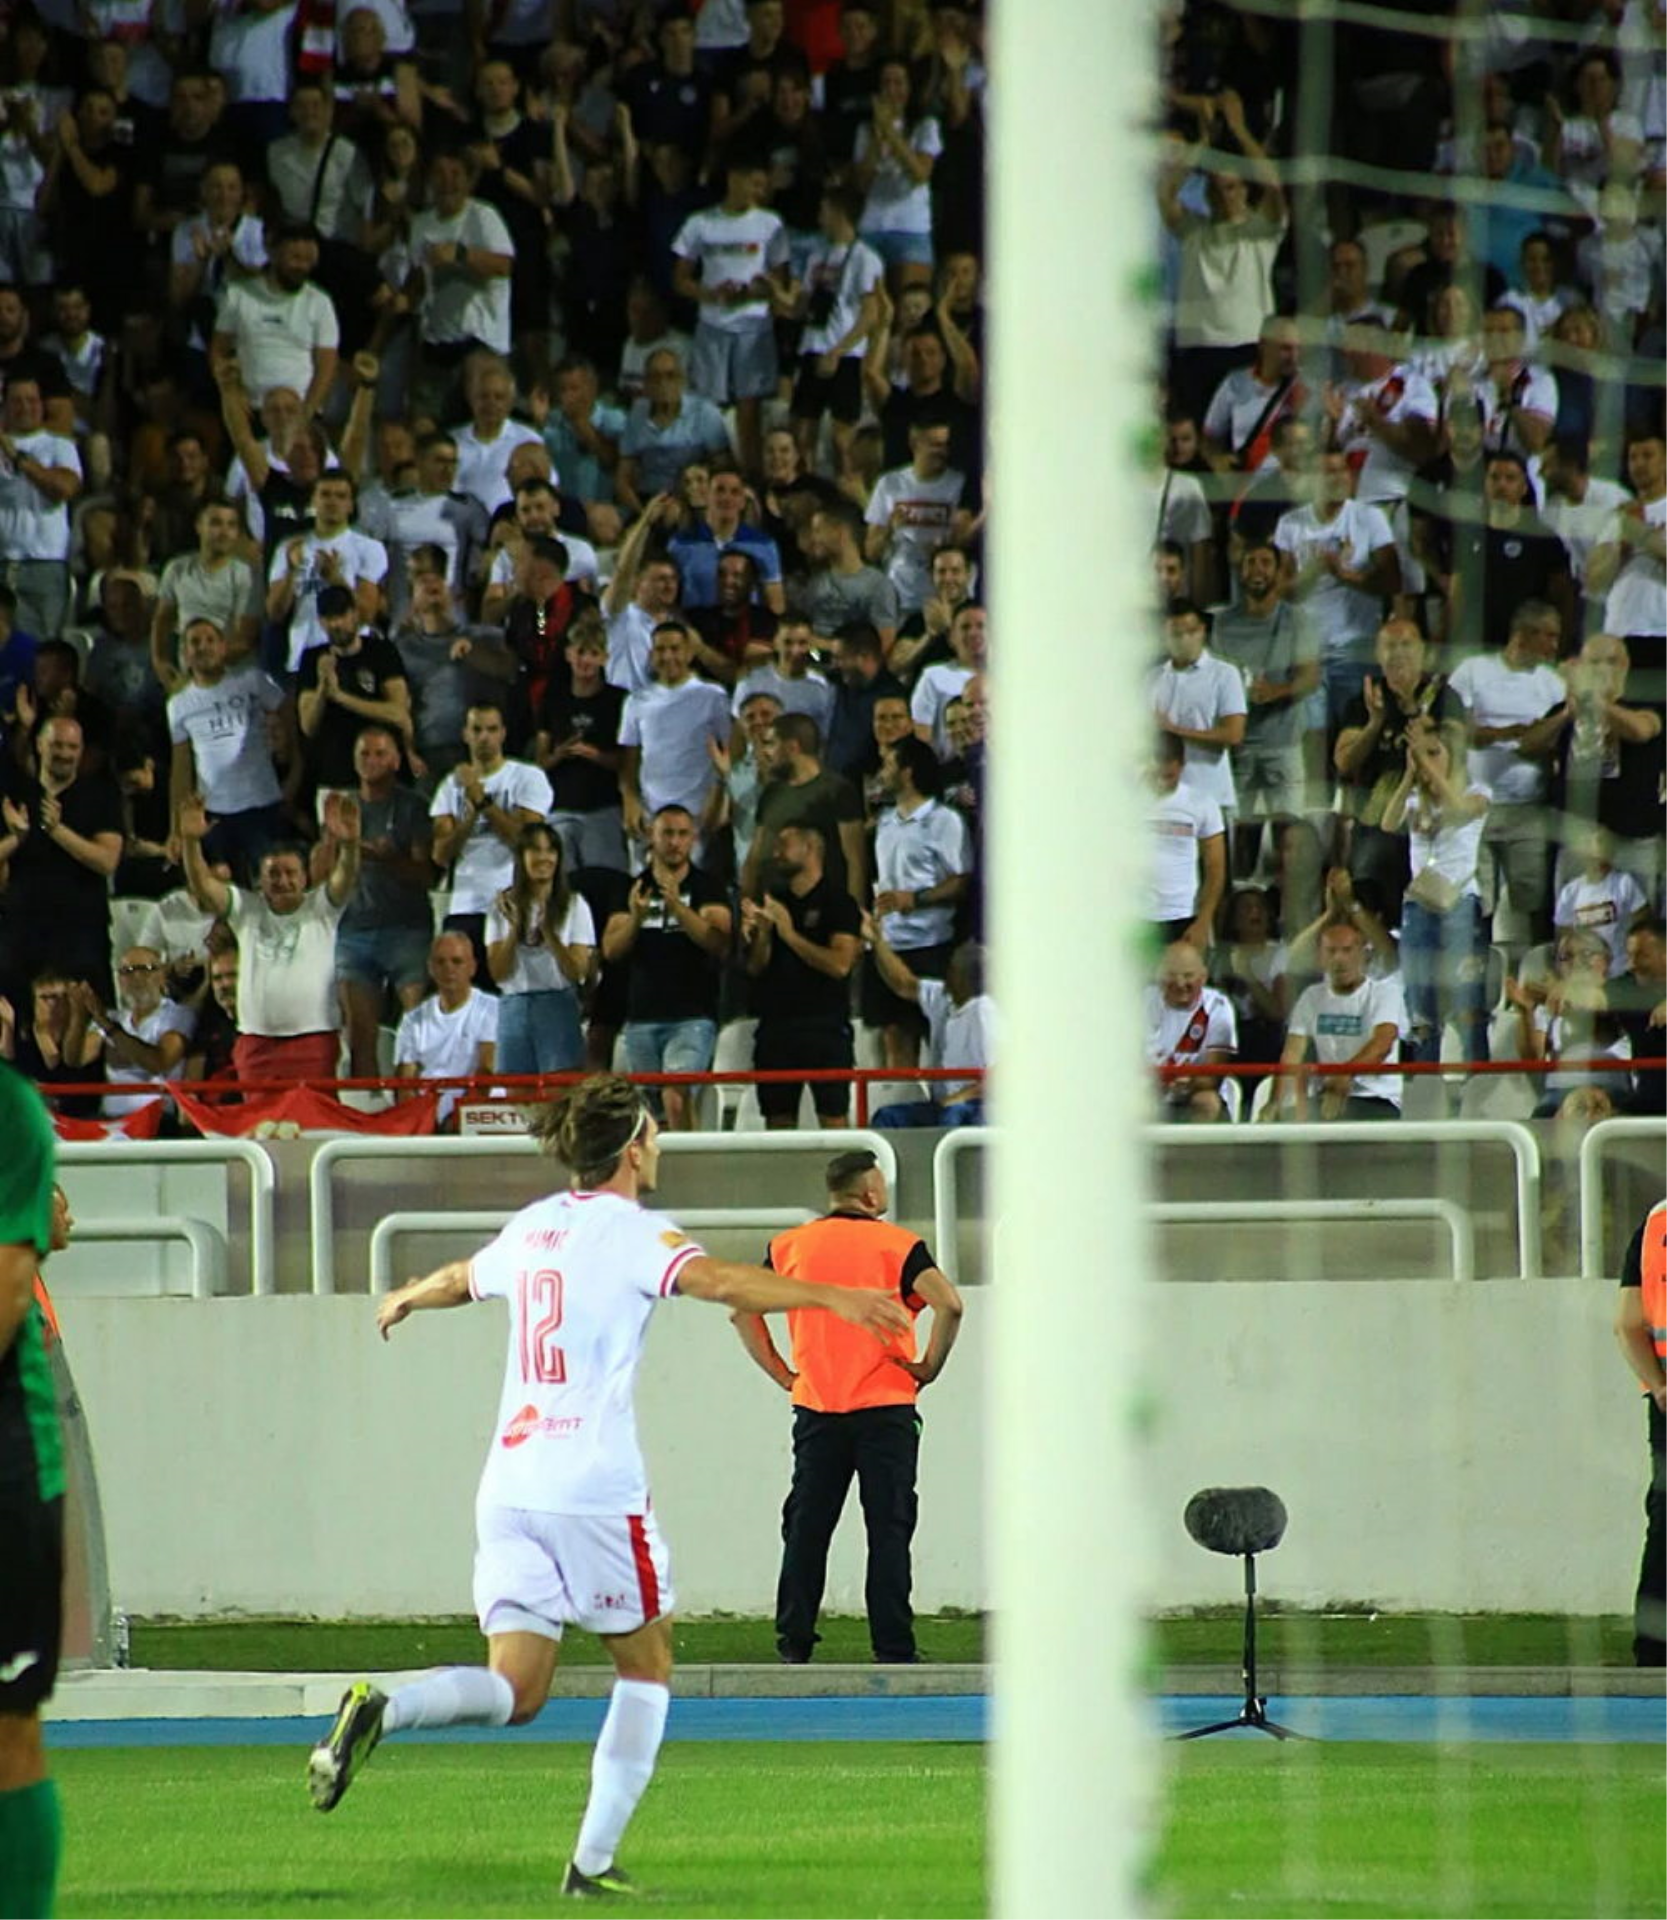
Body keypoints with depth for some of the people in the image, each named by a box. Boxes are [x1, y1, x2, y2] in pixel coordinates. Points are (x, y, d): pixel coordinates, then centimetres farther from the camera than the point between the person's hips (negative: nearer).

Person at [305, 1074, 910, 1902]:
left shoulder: (531, 1227, 16)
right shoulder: (632, 1232, -4)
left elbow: (461, 1277, 36)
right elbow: (712, 1278, -23)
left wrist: (407, 1298, 58)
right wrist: (830, 1297, -31)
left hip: (509, 1484, 6)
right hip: (594, 1487, -6)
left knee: (514, 1691, 4)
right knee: (646, 1666, 11)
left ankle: (379, 1710, -23)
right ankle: (594, 1860, 7)